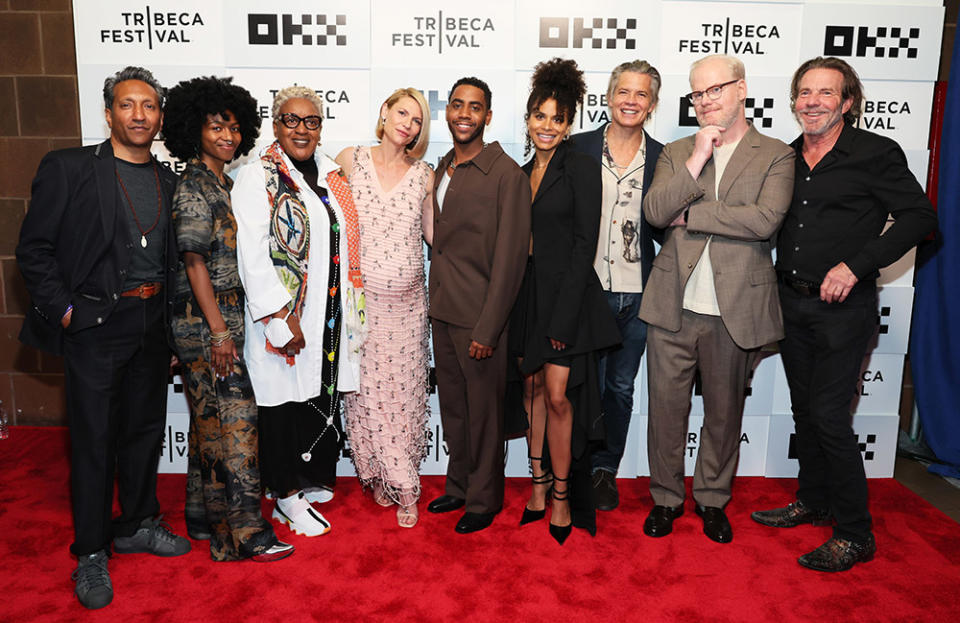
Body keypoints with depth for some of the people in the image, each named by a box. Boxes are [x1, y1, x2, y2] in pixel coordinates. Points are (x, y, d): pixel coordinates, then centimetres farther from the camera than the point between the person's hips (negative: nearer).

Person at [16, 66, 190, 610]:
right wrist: (65, 311, -11)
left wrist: (172, 329, 8)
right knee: (95, 439, 3)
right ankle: (91, 554, 19)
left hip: (152, 324, 5)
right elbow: (34, 250, -5)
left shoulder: (168, 181, 8)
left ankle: (137, 525, 34)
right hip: (95, 324, -4)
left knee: (146, 429, 15)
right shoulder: (68, 169, -6)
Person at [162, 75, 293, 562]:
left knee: (210, 417, 14)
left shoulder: (222, 183, 14)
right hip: (205, 320, -9)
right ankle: (243, 531, 4)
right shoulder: (194, 187, -12)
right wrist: (219, 331, -18)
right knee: (235, 419, -5)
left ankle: (205, 514, 27)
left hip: (225, 315, 9)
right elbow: (195, 262, -16)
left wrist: (226, 325, 15)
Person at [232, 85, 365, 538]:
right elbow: (252, 257, -15)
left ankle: (311, 479, 33)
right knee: (287, 403, 4)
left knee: (324, 396, 13)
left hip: (330, 315, 6)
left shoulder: (331, 175, 11)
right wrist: (282, 319, -19)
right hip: (284, 318, -6)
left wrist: (350, 311, 12)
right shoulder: (256, 178, -8)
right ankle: (288, 497, 19)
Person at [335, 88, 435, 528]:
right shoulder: (350, 160, 3)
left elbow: (434, 235, 11)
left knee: (403, 392, 4)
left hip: (407, 300, 1)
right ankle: (391, 480, 20)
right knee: (365, 389, 2)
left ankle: (400, 484, 19)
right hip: (360, 295, -1)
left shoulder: (423, 175, 6)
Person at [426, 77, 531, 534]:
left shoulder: (507, 175, -13)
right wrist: (435, 302, 11)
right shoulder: (443, 167, 11)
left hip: (479, 316, -7)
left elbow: (509, 258, -16)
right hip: (442, 311, 7)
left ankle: (483, 500, 25)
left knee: (483, 412, 7)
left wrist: (487, 329, -18)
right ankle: (458, 487, 36)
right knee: (452, 406, 18)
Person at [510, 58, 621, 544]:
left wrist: (562, 317, -16)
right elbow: (518, 242, 14)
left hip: (567, 294, -6)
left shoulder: (581, 168, -6)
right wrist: (516, 301, 6)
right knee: (532, 389, 10)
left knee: (558, 396, -6)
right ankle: (539, 484, 24)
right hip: (526, 294, 6)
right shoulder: (522, 174, 13)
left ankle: (563, 496, 10)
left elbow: (585, 244, -11)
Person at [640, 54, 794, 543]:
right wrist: (698, 159, -12)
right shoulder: (677, 154, 10)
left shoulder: (775, 156, 2)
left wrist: (690, 215, -10)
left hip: (734, 309, -1)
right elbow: (654, 212, -6)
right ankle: (666, 498, 27)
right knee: (666, 406, 8)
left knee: (724, 411, 13)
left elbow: (765, 220, -16)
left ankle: (712, 499, 32)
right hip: (674, 305, 2)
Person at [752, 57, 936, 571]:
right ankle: (812, 502, 32)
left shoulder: (875, 153, -7)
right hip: (791, 302, 6)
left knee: (829, 415, -6)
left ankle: (855, 535, 9)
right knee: (804, 409, 15)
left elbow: (918, 216, -10)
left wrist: (855, 265, -18)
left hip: (842, 306, -6)